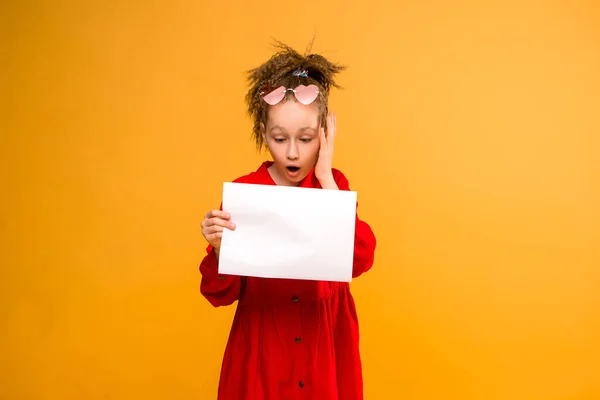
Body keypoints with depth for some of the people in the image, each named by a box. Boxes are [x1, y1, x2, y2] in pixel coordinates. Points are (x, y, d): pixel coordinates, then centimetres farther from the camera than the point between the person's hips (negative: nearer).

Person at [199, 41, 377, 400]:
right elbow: (222, 295, -6)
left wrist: (325, 179, -19)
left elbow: (360, 259, -19)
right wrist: (219, 247, -25)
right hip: (261, 351, -1)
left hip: (326, 348, 1)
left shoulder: (334, 184, -2)